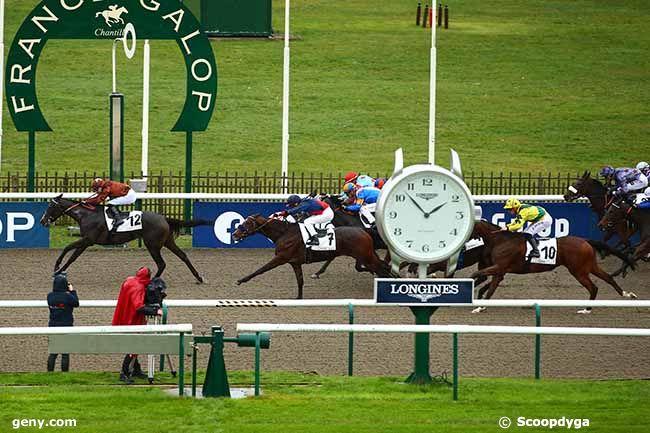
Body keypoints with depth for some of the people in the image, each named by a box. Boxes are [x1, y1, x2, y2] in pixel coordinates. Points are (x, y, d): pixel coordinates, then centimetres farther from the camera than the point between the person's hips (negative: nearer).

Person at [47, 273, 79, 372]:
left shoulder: (50, 296, -5)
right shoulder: (67, 296, -18)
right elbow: (76, 303, -1)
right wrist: (72, 291, 7)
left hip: (53, 326, 4)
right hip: (66, 327, -4)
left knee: (52, 353, 14)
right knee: (65, 353, 4)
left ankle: (49, 372, 13)